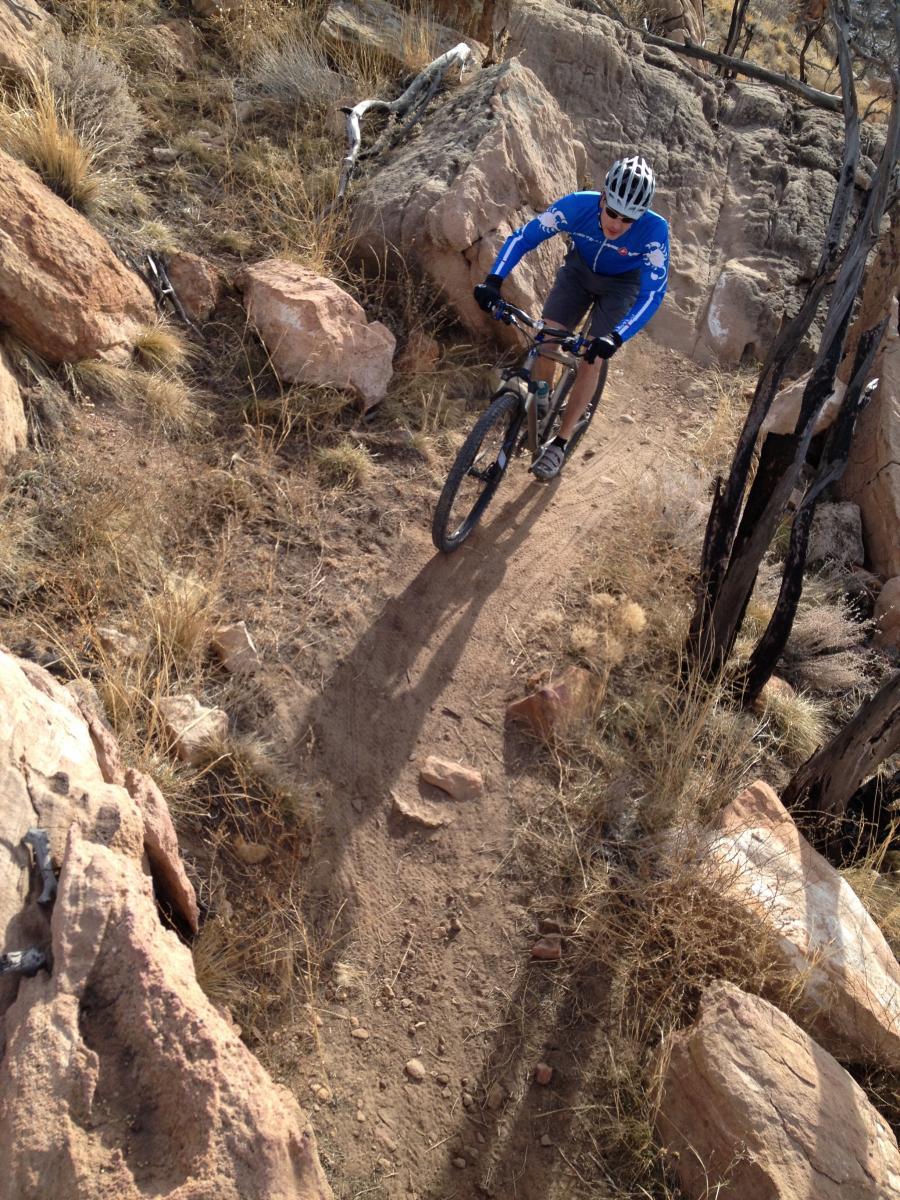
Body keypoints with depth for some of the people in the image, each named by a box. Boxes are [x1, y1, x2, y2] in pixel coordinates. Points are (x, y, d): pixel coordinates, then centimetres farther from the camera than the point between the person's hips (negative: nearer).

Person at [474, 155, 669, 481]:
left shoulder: (654, 230, -36)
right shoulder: (577, 205, -31)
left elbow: (653, 293, -36)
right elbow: (522, 237, -25)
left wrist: (616, 338, -51)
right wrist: (493, 280, -40)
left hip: (621, 284, -2)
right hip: (579, 270, 2)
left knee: (592, 360, -12)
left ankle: (559, 444, 1)